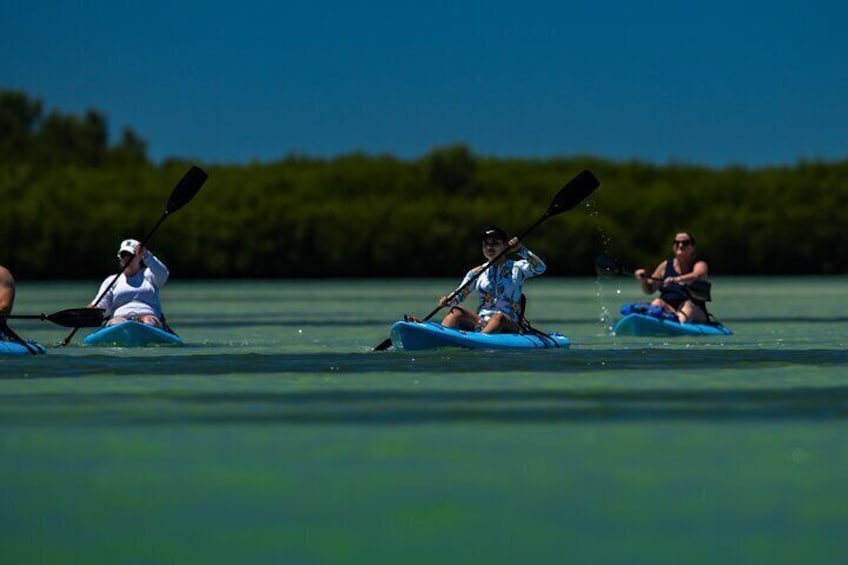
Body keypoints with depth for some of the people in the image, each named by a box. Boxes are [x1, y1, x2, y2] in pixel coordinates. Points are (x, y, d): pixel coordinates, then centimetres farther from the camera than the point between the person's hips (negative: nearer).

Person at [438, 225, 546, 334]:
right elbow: (459, 295, 11)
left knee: (499, 317, -37)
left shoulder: (516, 268, 6)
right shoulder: (477, 273, 14)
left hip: (508, 325, -4)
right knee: (456, 311, -21)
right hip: (480, 324, 4)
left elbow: (540, 268, -11)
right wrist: (448, 300, -12)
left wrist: (520, 249, -22)